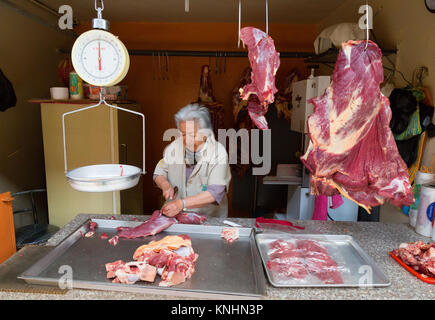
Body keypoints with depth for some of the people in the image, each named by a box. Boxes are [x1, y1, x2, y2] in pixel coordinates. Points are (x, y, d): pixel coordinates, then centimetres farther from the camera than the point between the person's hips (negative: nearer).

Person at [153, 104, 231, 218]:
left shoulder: (218, 152, -10)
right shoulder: (175, 146, 3)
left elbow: (215, 193, -17)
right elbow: (159, 172, 14)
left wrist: (182, 203, -25)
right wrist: (165, 184, -8)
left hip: (210, 218, -2)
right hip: (174, 216, 3)